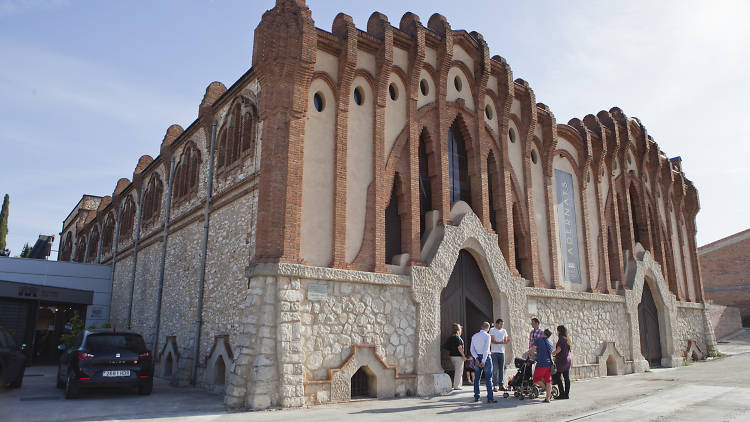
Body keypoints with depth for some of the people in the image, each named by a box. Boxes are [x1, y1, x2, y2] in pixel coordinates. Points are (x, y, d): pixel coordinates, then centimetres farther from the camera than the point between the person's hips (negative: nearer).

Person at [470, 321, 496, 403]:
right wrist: (483, 361, -14)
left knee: (477, 378, 11)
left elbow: (472, 349, 3)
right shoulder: (487, 336, -7)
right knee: (488, 378, -2)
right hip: (486, 357, -5)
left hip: (477, 357, 5)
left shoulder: (474, 336, 10)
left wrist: (476, 358, -4)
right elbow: (486, 349, -15)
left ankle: (476, 397, 13)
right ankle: (490, 398, -5)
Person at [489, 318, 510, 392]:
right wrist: (500, 342, -24)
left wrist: (507, 341, -11)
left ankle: (501, 385, 11)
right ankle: (495, 386, -3)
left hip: (502, 352, 5)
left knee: (501, 369, 6)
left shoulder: (504, 331, 15)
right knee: (495, 369, -6)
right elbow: (492, 341, -9)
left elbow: (505, 341, 12)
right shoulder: (492, 330, -1)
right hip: (494, 352, -5)